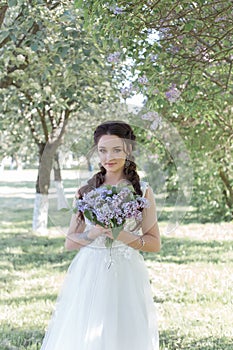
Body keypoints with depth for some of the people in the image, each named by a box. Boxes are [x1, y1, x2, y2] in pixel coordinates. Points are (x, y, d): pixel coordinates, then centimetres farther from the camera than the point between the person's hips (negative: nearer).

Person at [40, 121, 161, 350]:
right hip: (88, 277, 1)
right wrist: (94, 233, -11)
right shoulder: (86, 191, 7)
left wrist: (124, 236, -14)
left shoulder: (142, 192, 2)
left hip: (126, 279, -1)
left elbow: (155, 243, 2)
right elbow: (70, 242, 7)